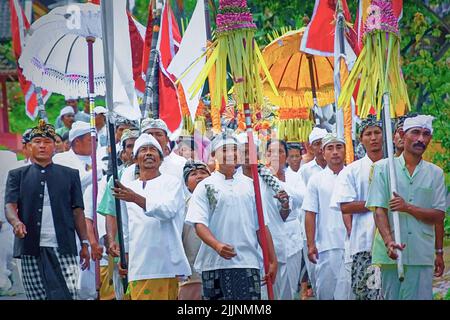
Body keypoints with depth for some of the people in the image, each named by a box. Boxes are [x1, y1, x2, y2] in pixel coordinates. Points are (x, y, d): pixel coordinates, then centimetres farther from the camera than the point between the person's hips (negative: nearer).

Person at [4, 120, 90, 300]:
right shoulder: (17, 175, 12)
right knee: (37, 296, -1)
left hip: (63, 249, 0)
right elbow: (10, 206, 1)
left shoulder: (70, 175, 13)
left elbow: (77, 211, 12)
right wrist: (16, 222, -22)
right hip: (31, 250, 0)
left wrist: (85, 244, 6)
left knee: (68, 294, -10)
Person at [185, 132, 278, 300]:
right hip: (213, 263, -1)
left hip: (248, 263, 1)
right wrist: (217, 245, -24)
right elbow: (199, 223, -6)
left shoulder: (250, 185, 11)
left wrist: (272, 260, 8)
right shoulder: (205, 187, 4)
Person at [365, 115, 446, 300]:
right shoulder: (383, 168, 5)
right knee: (391, 296, 1)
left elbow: (439, 217, 6)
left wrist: (408, 207, -10)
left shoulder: (435, 173, 10)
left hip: (422, 255, 1)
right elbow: (379, 210, -4)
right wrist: (389, 242, -20)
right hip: (391, 252, -1)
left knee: (421, 296, -5)